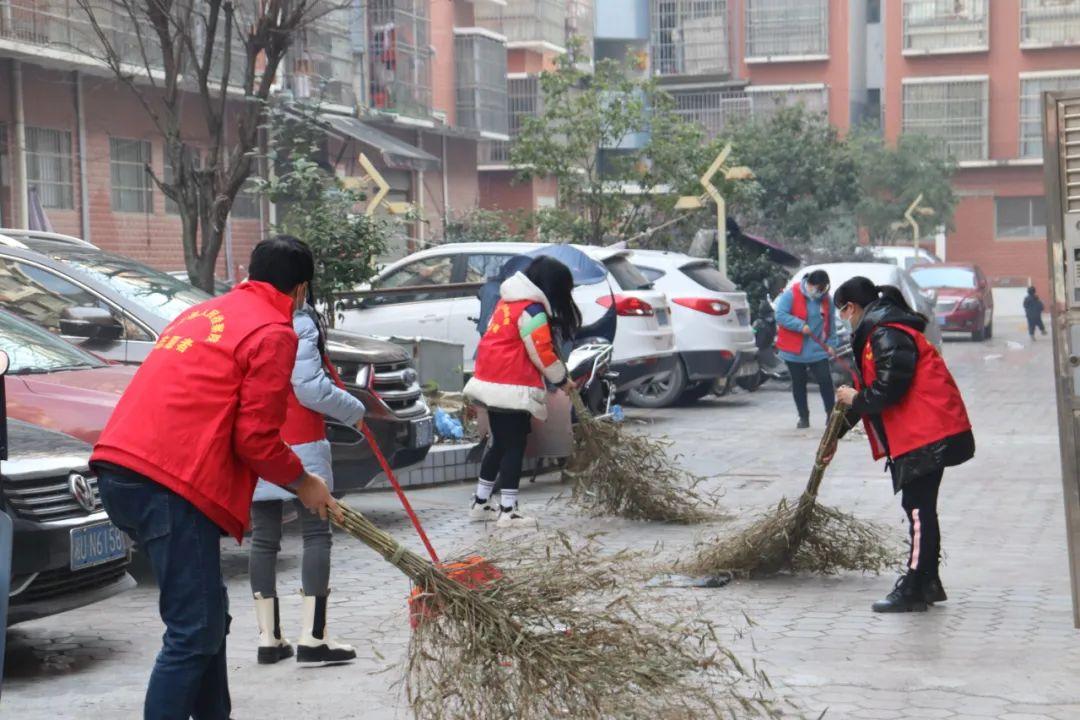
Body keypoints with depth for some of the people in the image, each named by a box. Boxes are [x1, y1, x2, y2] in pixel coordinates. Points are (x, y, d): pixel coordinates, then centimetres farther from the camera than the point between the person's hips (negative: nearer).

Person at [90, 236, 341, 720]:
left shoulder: (203, 313, 24)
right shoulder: (273, 332, -2)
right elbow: (255, 439, -7)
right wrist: (303, 483, 9)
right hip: (170, 483, -9)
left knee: (207, 620, 18)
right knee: (195, 632, -7)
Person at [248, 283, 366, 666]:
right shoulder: (299, 322, -13)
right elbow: (311, 387, -17)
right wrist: (354, 410, -2)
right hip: (300, 447, -7)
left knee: (263, 540, 9)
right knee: (316, 535, 1)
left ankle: (268, 637, 10)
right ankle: (312, 636, -3)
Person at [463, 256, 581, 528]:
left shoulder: (509, 301, 14)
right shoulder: (532, 311, -15)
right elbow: (542, 354, -13)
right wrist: (562, 379, 2)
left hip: (490, 381, 9)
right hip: (512, 388, -9)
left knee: (500, 444, 18)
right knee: (514, 448, -3)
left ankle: (480, 503, 23)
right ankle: (507, 511, -3)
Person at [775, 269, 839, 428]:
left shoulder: (826, 299, 3)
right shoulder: (791, 294, -11)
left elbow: (831, 323, 10)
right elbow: (780, 315, -17)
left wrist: (831, 344, 4)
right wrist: (800, 326, -25)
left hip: (818, 350, 2)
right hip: (794, 350, -2)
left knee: (825, 380, -7)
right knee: (799, 383, 7)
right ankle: (803, 417, 18)